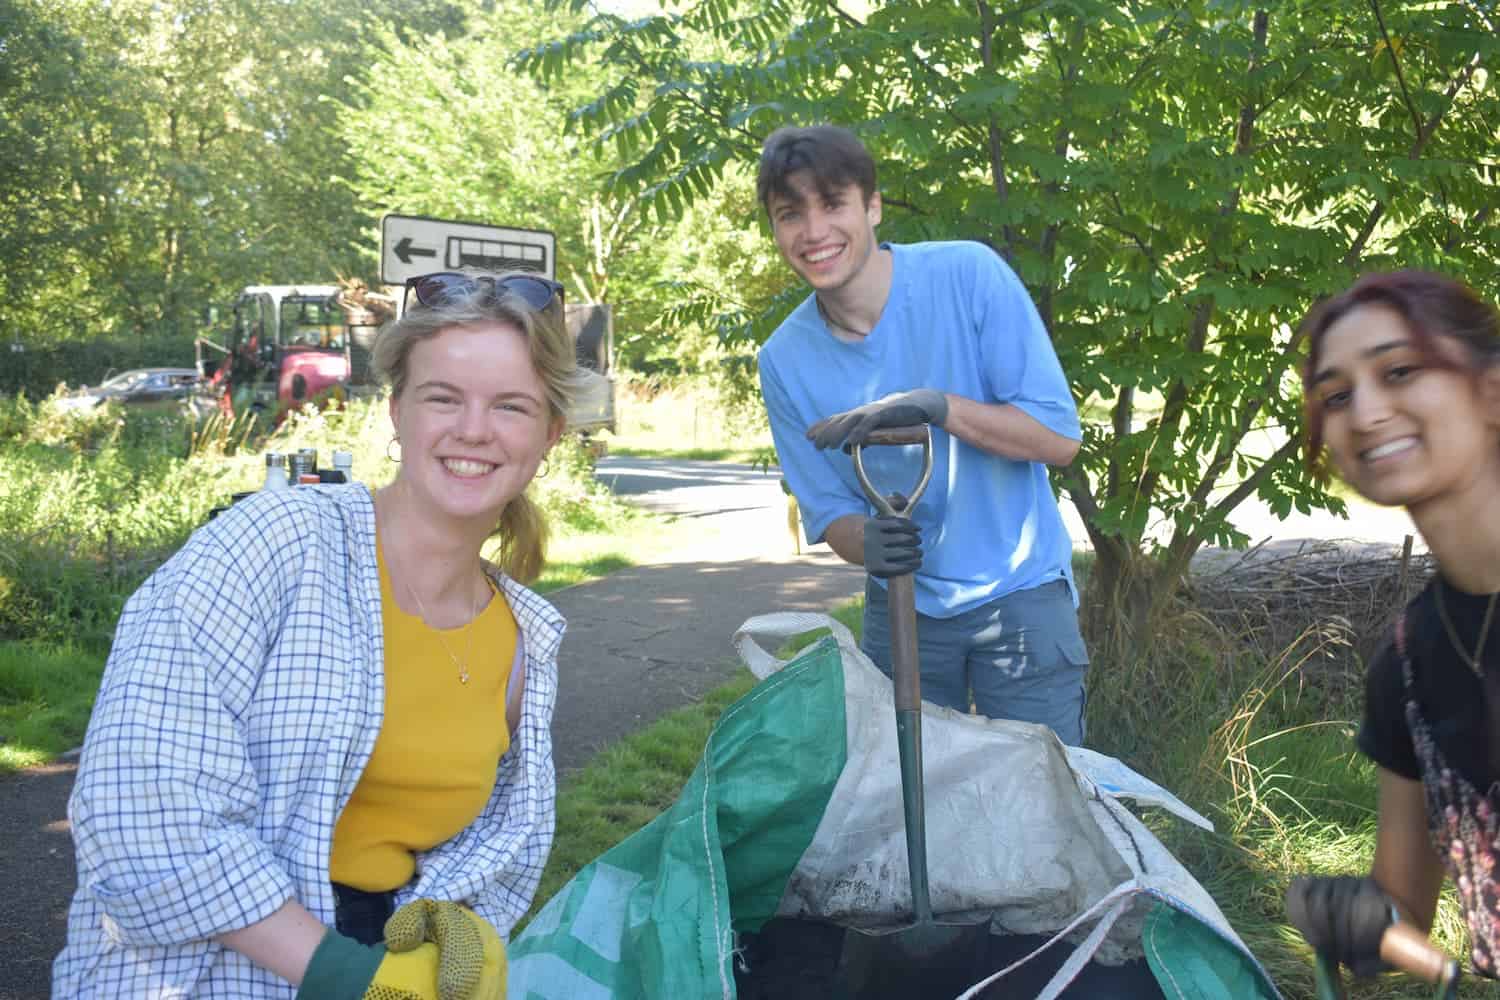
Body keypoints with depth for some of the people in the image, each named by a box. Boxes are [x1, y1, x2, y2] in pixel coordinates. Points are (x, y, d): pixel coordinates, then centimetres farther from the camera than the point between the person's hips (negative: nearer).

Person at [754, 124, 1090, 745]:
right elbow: (828, 510, 0)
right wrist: (867, 542, -23)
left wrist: (937, 406, -28)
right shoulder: (784, 360, -5)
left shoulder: (968, 275, -14)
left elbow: (1060, 437, -14)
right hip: (902, 610, 3)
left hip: (1019, 597, -2)